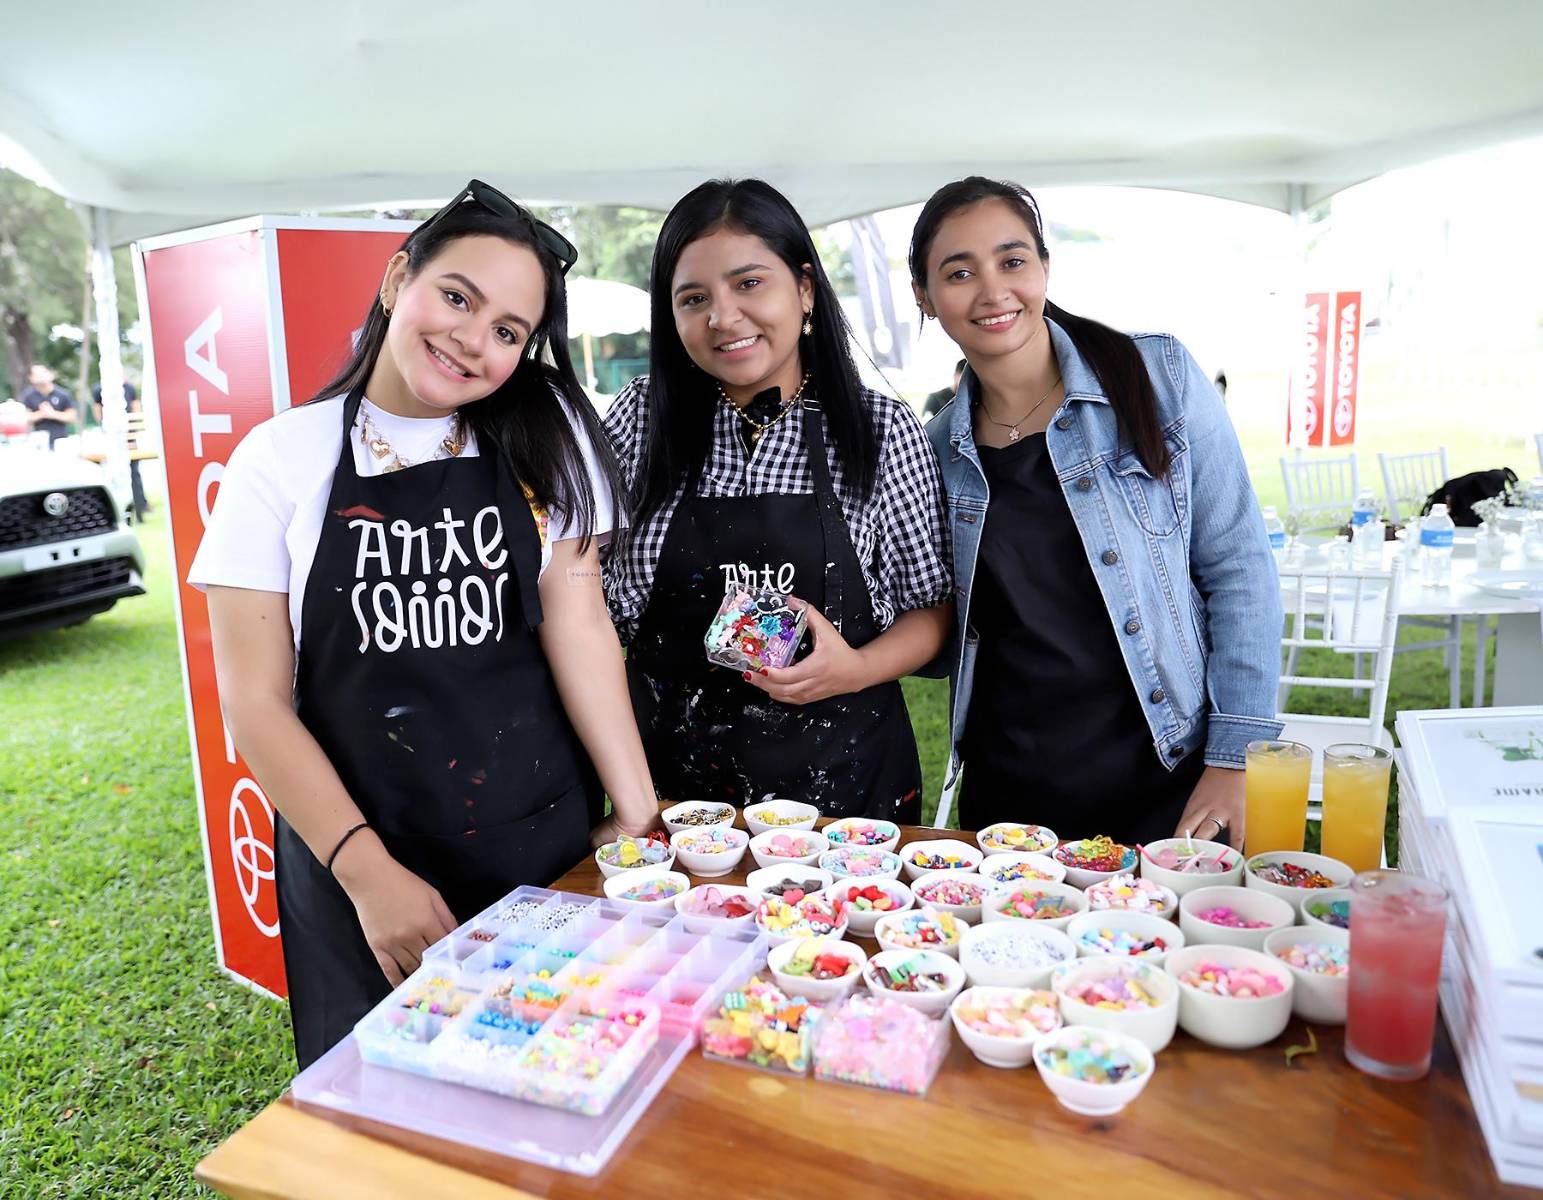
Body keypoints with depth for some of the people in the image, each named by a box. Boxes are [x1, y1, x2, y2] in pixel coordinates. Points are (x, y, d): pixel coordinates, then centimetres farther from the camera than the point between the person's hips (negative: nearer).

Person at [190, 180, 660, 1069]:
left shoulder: (549, 437, -1)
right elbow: (255, 701, -6)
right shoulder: (284, 457, -5)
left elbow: (579, 627, -7)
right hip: (353, 861, 0)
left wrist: (642, 815, -14)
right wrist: (367, 870, -13)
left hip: (546, 847, 1)